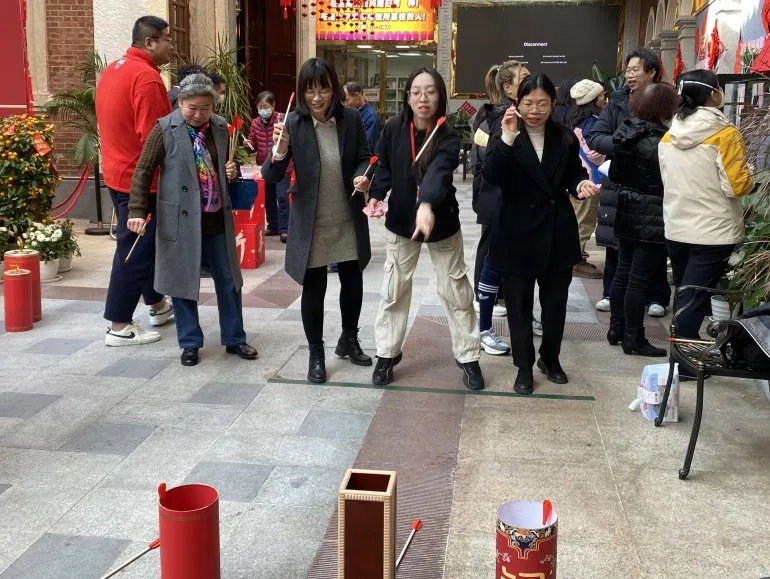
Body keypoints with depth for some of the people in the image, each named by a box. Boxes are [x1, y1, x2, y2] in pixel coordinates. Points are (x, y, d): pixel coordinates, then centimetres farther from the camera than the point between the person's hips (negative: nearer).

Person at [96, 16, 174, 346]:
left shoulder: (113, 70, 12)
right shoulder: (146, 76, -20)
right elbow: (153, 137, -23)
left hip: (118, 171, 10)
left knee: (146, 243, 20)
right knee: (135, 250, -2)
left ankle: (157, 305, 33)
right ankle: (119, 327, 6)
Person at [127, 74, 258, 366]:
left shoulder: (221, 127, 4)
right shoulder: (165, 129, -9)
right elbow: (143, 171, -7)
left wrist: (232, 172, -4)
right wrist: (137, 211, -15)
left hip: (217, 218, 4)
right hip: (182, 219, -4)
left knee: (229, 280, 10)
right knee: (183, 281, 6)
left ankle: (234, 339, 25)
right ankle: (190, 343, 21)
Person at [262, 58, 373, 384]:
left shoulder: (351, 119, -6)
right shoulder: (293, 124, -12)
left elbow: (364, 157, 6)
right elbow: (271, 177, -14)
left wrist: (362, 176, -16)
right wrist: (280, 150, -34)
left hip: (348, 221, 3)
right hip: (311, 223, -3)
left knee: (353, 282, 16)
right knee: (314, 288, 7)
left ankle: (349, 340, 40)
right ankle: (316, 354, 24)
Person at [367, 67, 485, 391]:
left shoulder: (447, 139, -21)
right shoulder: (393, 130, -12)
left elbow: (438, 173, -40)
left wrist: (427, 206, -59)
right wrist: (376, 195, -17)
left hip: (441, 222, -2)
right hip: (400, 220, 2)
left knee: (456, 291, 5)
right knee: (393, 291, 11)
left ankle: (468, 357, 20)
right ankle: (387, 354, 26)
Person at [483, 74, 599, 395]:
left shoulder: (566, 139, 3)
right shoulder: (504, 137, -6)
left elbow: (573, 176, 13)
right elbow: (492, 176, -22)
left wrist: (582, 184, -10)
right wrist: (508, 139, -34)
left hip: (558, 233, 3)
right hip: (518, 234, -3)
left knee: (555, 302, 15)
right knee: (519, 305, 8)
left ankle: (550, 358, 35)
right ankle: (524, 367, 22)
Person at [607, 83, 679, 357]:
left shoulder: (625, 133, 5)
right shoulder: (658, 142, -20)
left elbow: (615, 174, 14)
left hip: (627, 215, 9)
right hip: (651, 219, -9)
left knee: (623, 274, 16)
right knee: (640, 280, -2)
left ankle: (616, 329, 25)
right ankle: (633, 338, 6)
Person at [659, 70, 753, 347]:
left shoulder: (669, 135, 3)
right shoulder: (725, 134, -14)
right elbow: (737, 186, -14)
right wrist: (748, 177, 6)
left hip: (676, 229, 6)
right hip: (713, 232, -6)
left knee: (683, 295, 18)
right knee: (695, 300, -2)